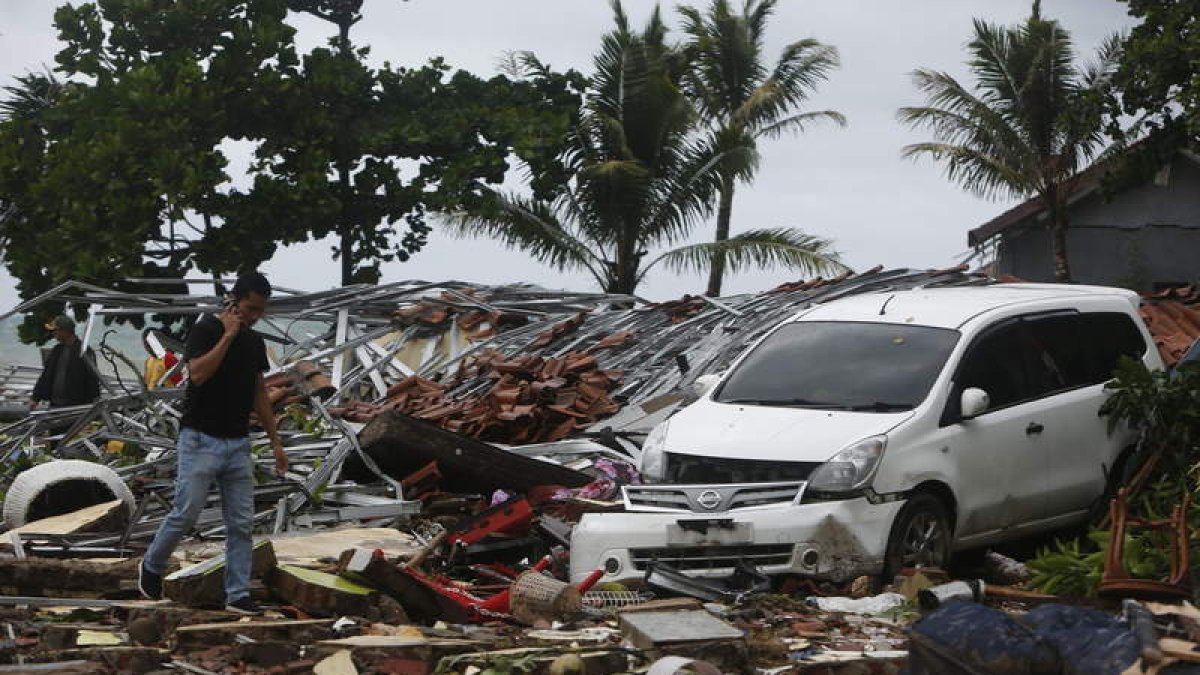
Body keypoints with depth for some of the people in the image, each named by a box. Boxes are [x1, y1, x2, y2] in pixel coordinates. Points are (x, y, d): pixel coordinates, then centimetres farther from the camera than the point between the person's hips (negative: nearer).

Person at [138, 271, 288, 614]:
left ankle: (238, 595, 6)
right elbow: (198, 373, -27)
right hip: (201, 440, -6)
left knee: (241, 524, 2)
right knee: (185, 515, -5)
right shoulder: (206, 329, -11)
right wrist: (228, 335, -23)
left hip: (238, 444, 6)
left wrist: (275, 441, 14)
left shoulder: (255, 342, 10)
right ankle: (152, 566, 20)